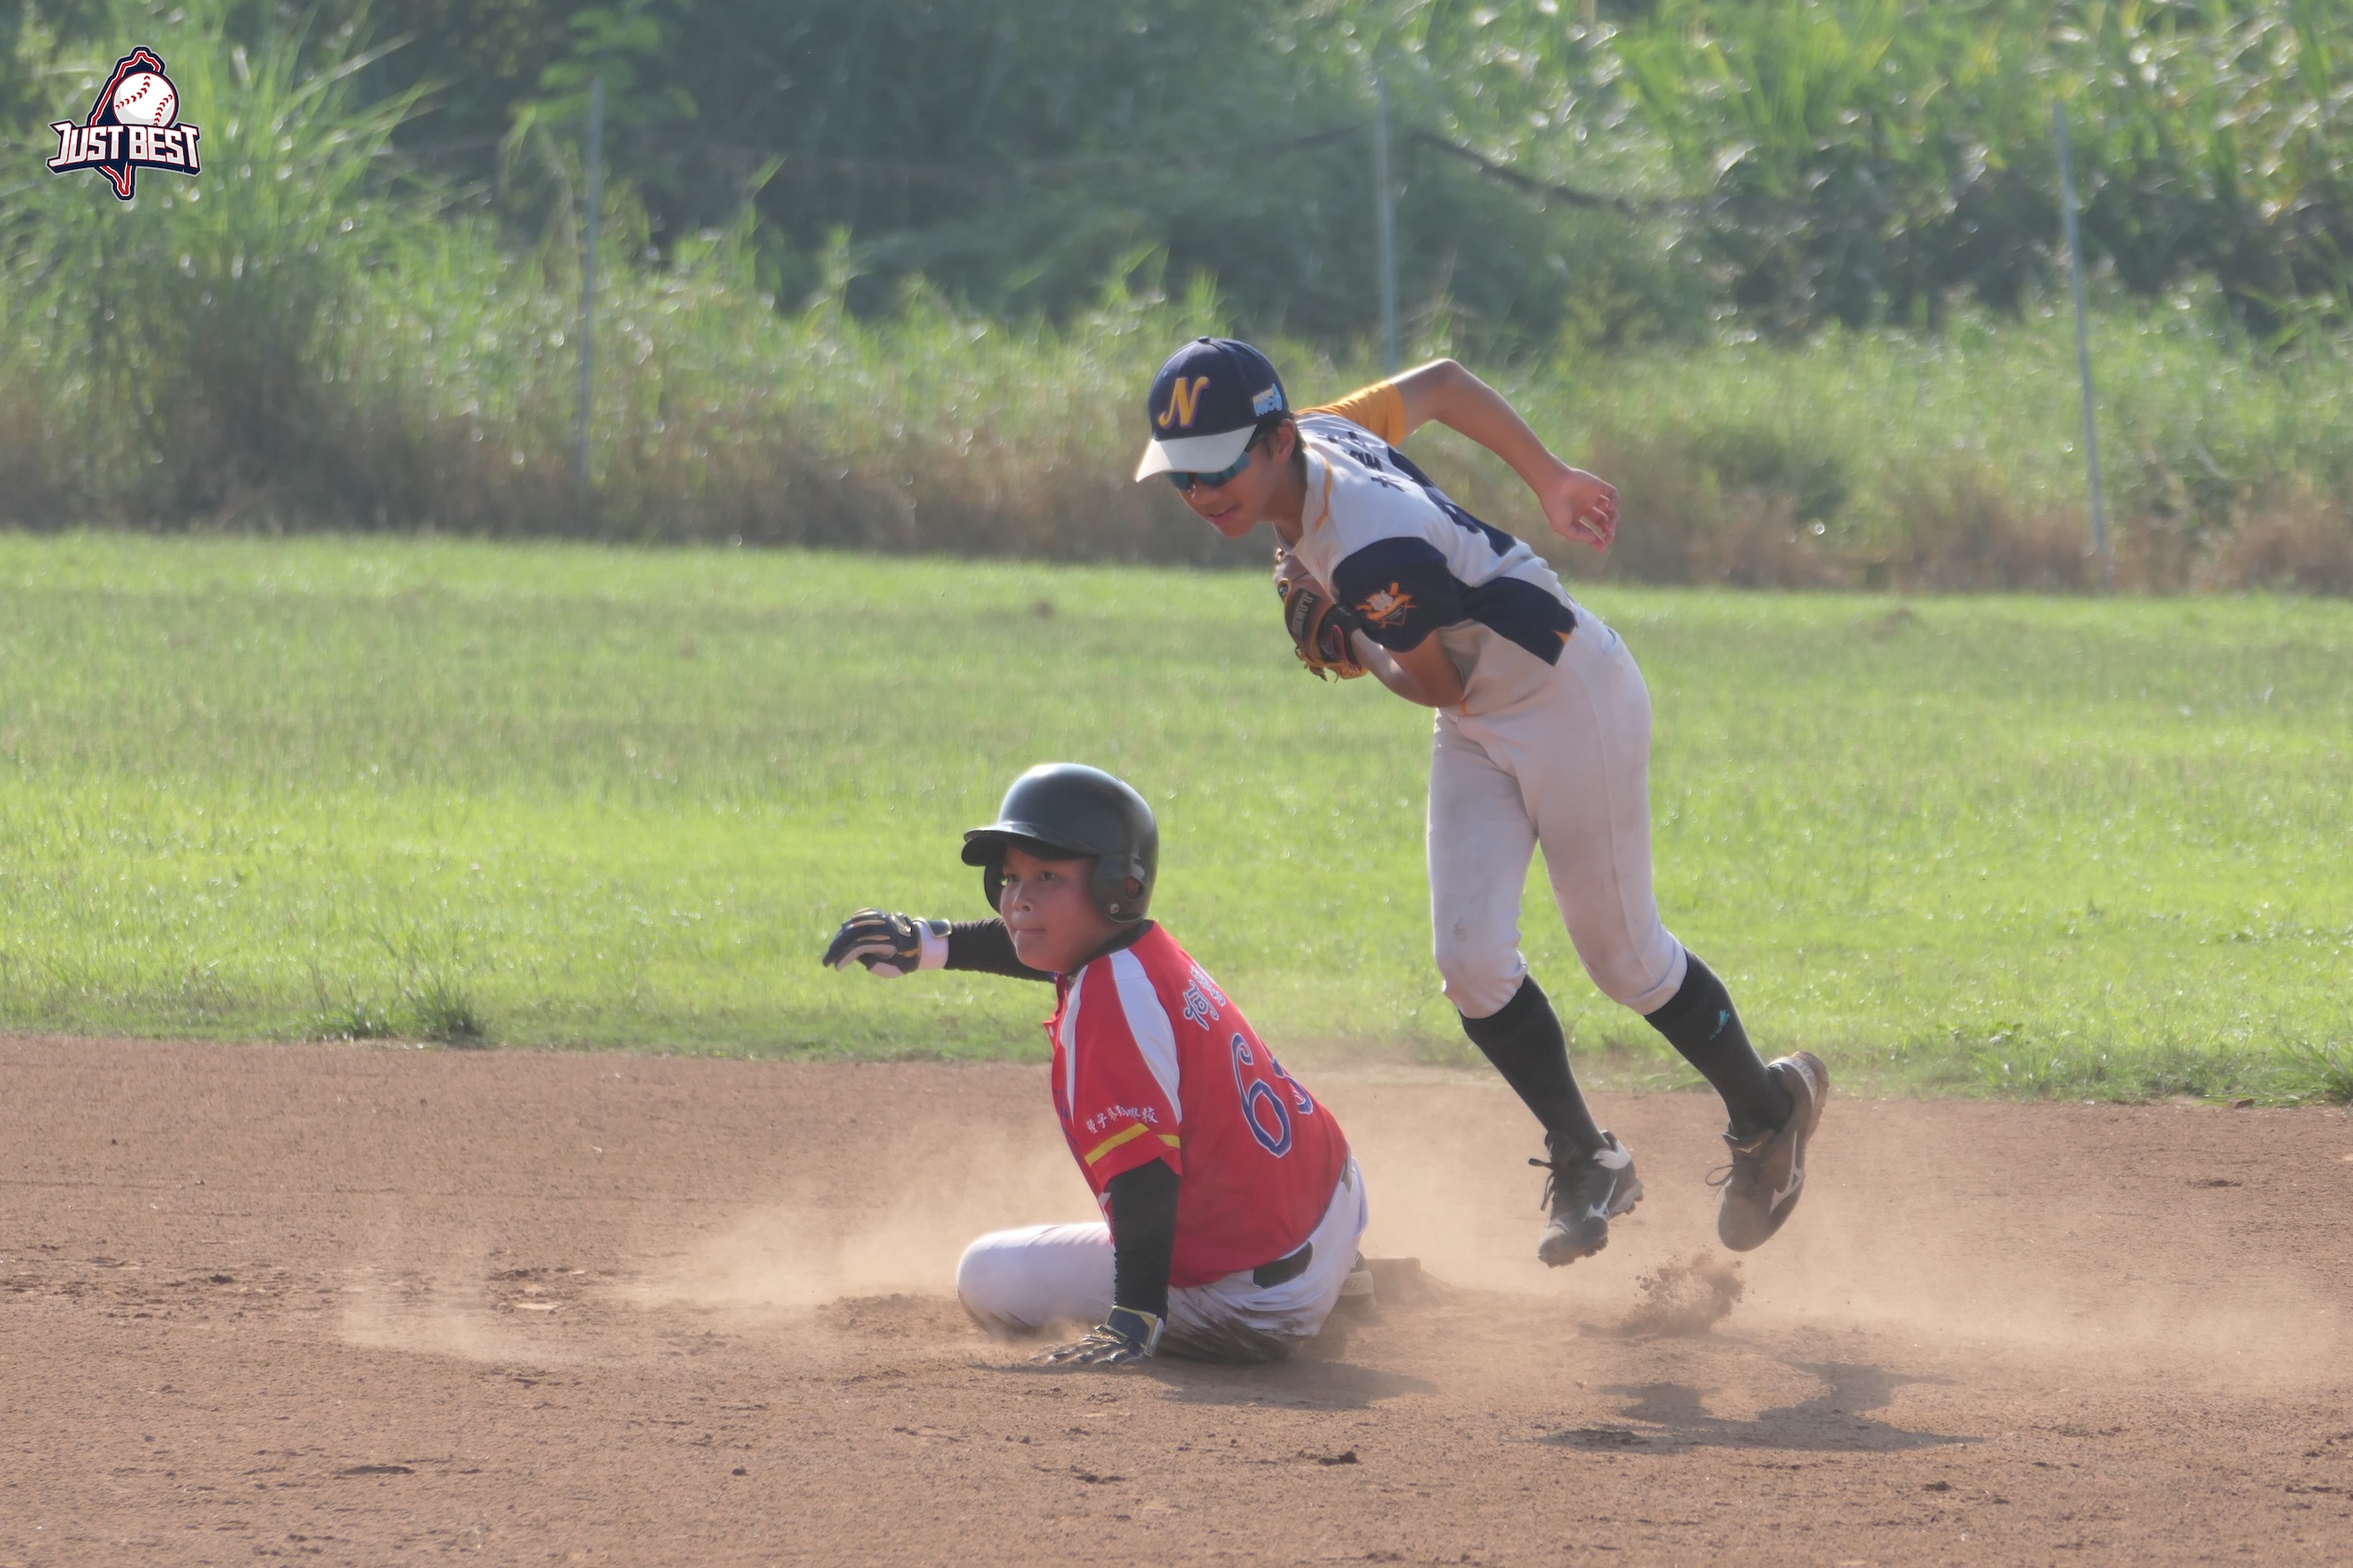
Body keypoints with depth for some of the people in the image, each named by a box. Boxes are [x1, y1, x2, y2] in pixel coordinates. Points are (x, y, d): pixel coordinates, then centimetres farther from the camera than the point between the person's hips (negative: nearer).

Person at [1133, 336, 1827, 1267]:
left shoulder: (1371, 551, -35)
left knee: (1623, 961, 5)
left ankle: (1768, 1113, 29)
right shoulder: (1315, 435, -9)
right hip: (1481, 726, 8)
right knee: (1471, 957, -5)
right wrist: (1549, 483, 16)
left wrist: (1340, 641, -6)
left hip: (1570, 700, -8)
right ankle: (1584, 1165, 8)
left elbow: (1440, 687, -22)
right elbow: (1440, 383, 6)